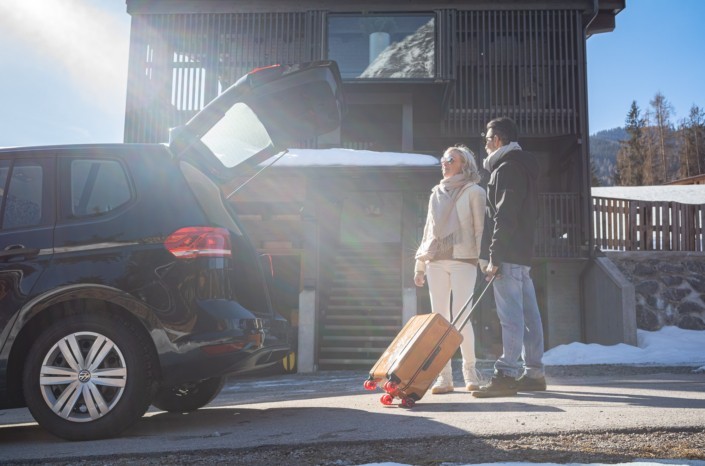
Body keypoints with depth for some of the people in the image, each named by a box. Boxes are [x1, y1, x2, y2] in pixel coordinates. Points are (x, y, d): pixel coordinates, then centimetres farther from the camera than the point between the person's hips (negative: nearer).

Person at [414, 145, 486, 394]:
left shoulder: (474, 191, 7)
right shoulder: (436, 193, 21)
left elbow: (480, 228, 1)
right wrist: (420, 264, 15)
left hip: (463, 259, -5)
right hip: (436, 261, 5)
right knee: (439, 317, 0)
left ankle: (470, 371, 4)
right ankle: (444, 376, 3)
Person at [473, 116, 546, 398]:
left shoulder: (506, 168, -9)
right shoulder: (524, 168, 23)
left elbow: (503, 217, -17)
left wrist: (494, 257, -18)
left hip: (508, 255, -10)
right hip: (523, 252, 10)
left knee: (511, 315, -11)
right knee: (528, 313, 10)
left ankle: (506, 375, -11)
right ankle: (533, 373, 15)